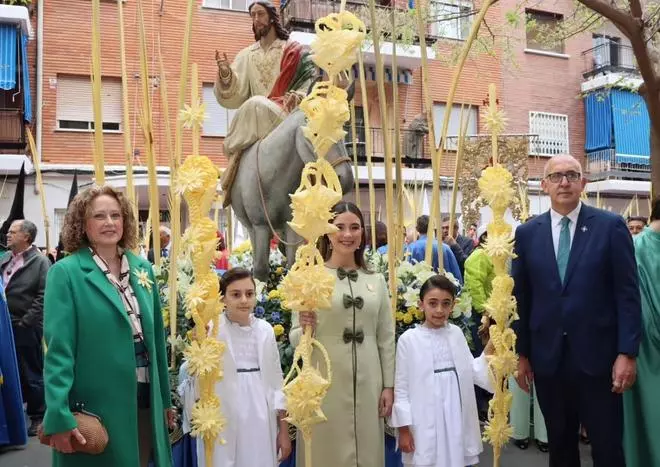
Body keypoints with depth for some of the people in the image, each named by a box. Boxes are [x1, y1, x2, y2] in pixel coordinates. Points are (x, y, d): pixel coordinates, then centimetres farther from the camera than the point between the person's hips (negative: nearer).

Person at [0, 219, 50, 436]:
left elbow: (44, 296, -15)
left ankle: (37, 416, 17)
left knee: (32, 373, 5)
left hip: (26, 328, -6)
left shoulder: (40, 262, -9)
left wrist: (25, 321, -16)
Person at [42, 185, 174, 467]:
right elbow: (58, 348, -14)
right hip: (94, 406, -5)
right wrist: (58, 415, -20)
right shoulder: (65, 273, -9)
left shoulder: (142, 269, 7)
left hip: (146, 401, 5)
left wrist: (165, 398, 13)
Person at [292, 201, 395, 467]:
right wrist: (305, 329, -24)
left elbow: (386, 338, 10)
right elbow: (295, 338, -3)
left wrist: (388, 385, 6)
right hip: (324, 381, -3)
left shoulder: (376, 280, 6)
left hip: (367, 381, 3)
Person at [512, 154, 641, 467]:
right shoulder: (527, 233, 4)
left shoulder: (611, 226, -2)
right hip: (547, 359, 2)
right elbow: (520, 297, 6)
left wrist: (627, 352, -10)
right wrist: (521, 353, 6)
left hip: (597, 356, -2)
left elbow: (627, 293, -4)